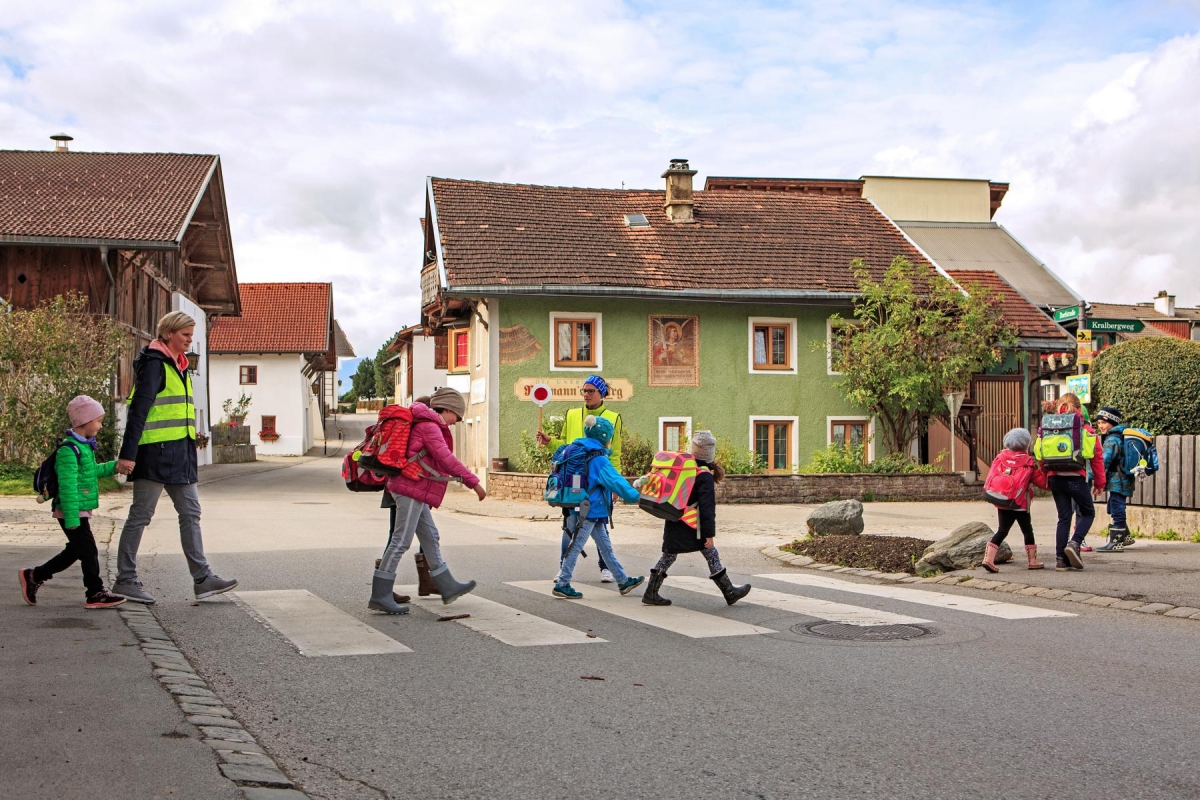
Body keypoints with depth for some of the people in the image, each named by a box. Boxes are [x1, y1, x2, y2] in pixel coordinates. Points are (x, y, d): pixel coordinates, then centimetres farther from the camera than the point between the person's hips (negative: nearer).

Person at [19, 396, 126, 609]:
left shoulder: (84, 446, 13)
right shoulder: (69, 449, -19)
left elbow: (91, 471, 28)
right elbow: (68, 485, -23)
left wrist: (113, 466, 16)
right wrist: (72, 518, -25)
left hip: (81, 511, 10)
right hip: (72, 512, -10)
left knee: (75, 550, 17)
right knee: (88, 550, -4)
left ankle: (34, 576, 27)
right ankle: (95, 593, 5)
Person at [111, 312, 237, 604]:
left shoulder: (178, 365, 18)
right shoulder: (154, 362, -10)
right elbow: (138, 408, -16)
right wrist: (128, 453, -21)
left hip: (179, 453, 9)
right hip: (155, 451, -9)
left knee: (190, 512, 6)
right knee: (141, 514, -1)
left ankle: (202, 579, 8)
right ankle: (125, 580, 8)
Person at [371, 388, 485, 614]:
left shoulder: (428, 425, 18)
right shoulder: (429, 426, -13)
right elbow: (446, 459, -22)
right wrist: (473, 481, -22)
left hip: (416, 492, 11)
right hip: (412, 490, -11)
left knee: (430, 538, 15)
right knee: (401, 541, -9)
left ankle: (447, 587, 23)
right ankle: (380, 595, -8)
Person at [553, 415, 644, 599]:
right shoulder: (599, 460, -18)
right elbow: (615, 481, -23)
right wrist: (634, 496, -21)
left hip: (590, 510, 10)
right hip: (591, 511, -10)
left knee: (606, 547, 13)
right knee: (576, 546, -2)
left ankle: (623, 581, 20)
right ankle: (562, 584, 4)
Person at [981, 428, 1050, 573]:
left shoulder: (1000, 457, 4)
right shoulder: (1028, 462, -6)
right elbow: (1042, 482, -3)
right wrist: (1042, 469, 13)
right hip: (1020, 505, -4)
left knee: (1002, 531, 6)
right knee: (1027, 531, 12)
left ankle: (989, 558, -8)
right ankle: (1032, 561, 19)